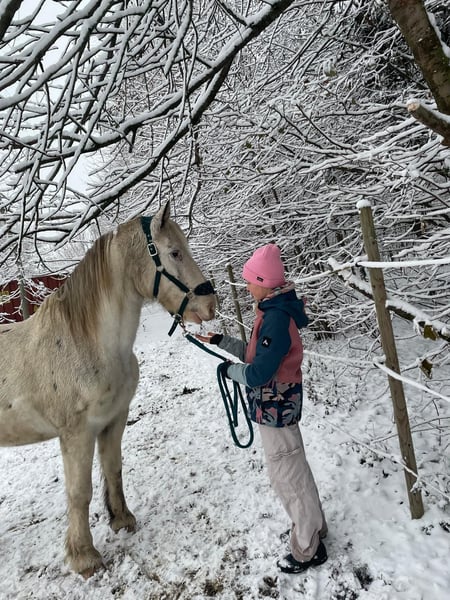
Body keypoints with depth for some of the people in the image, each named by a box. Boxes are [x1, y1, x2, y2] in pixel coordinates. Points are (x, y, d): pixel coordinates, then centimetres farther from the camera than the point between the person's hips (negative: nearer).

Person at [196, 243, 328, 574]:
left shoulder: (276, 318, -27)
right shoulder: (274, 311, 4)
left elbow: (257, 373, -27)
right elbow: (257, 354, 10)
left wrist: (230, 369, -10)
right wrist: (222, 341, 8)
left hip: (275, 408, -10)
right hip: (280, 405, 10)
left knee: (287, 475, 8)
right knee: (294, 467, 24)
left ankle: (309, 549, 29)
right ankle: (314, 524, 45)